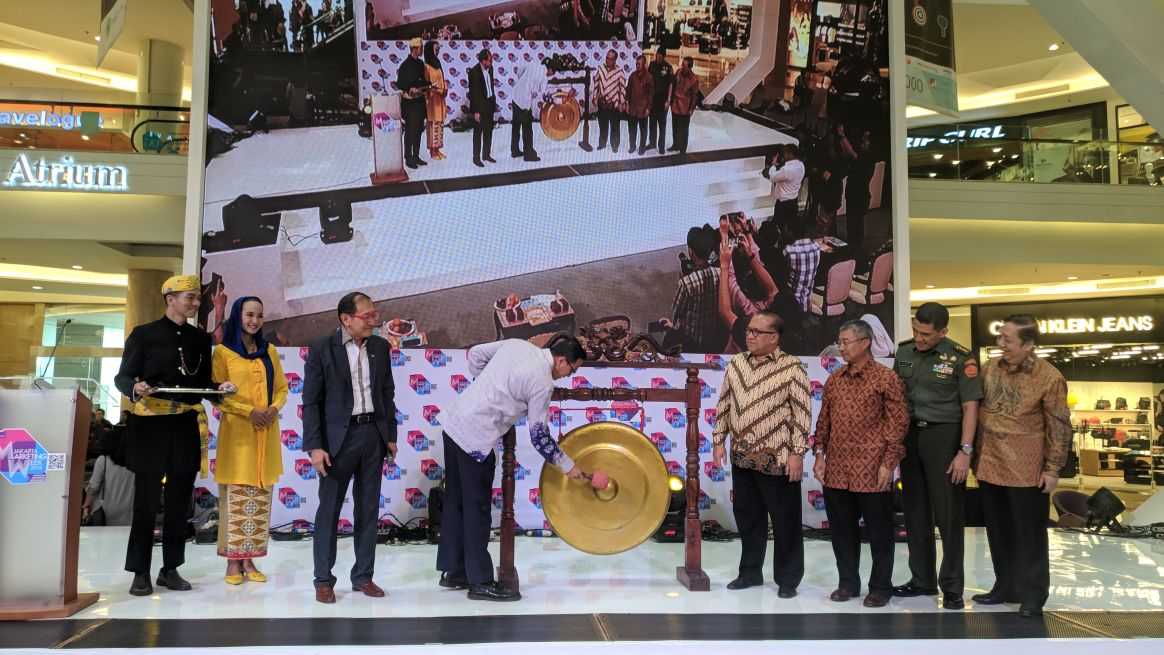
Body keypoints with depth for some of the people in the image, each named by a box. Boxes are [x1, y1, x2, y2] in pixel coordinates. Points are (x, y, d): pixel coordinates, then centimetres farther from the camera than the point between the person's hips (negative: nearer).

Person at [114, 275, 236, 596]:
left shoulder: (201, 339, 12)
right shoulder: (143, 334, 0)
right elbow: (122, 377, -2)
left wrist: (220, 388, -6)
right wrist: (136, 388, -23)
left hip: (187, 426, 4)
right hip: (150, 425, -4)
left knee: (180, 500, 8)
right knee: (146, 499, 0)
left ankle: (170, 569, 18)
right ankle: (140, 572, 11)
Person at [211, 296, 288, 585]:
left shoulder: (270, 351, 13)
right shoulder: (223, 352, 0)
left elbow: (282, 388, 15)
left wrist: (275, 408, -6)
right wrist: (248, 411, -14)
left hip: (267, 432, 4)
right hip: (237, 431, -4)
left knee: (260, 498, 5)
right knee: (236, 497, -3)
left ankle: (249, 560, 12)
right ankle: (233, 561, 6)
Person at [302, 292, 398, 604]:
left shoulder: (380, 346, 6)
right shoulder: (322, 349, -7)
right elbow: (311, 401, -8)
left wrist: (390, 435, 8)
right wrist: (314, 446, -13)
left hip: (373, 434, 4)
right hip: (338, 437, -4)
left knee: (368, 509, 10)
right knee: (329, 509, 4)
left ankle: (363, 576, 20)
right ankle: (323, 580, 14)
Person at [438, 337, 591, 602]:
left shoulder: (517, 344, 8)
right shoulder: (542, 382, -12)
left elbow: (475, 354, 17)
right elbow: (539, 436, -7)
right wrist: (568, 466, 4)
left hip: (454, 421, 9)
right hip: (475, 437, -9)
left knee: (456, 502, 16)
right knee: (477, 509, 0)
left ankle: (452, 571, 26)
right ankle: (481, 582, 9)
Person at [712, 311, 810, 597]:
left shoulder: (792, 368, -9)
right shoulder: (735, 364, 6)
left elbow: (802, 413, -10)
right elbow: (724, 405, 12)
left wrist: (797, 453, -13)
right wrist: (719, 440, 8)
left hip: (777, 459, -5)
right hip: (742, 457, 5)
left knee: (785, 520, 5)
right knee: (747, 516, 15)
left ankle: (788, 578, 19)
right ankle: (750, 571, 30)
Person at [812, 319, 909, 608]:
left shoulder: (886, 378, -6)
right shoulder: (834, 380, 11)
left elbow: (898, 423, -8)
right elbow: (823, 420, 14)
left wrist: (888, 464, -12)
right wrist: (820, 455, 7)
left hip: (871, 470, -5)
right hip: (836, 470, 5)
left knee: (879, 530, 6)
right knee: (842, 529, 12)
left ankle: (880, 586, 19)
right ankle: (848, 582, 25)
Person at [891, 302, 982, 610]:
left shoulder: (960, 358, -10)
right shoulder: (904, 352, 5)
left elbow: (970, 407, -9)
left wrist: (965, 451, -15)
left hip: (944, 436, -5)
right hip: (910, 434, 5)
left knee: (949, 514, 1)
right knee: (915, 512, 12)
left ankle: (952, 587, 11)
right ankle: (922, 579, 24)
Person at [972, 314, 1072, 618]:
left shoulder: (1049, 377, -11)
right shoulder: (990, 368, 3)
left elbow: (1060, 428, -8)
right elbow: (976, 410, 13)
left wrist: (1052, 469, -9)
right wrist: (974, 455, 12)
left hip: (1026, 471, -5)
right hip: (990, 466, 5)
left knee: (1030, 534, 5)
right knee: (998, 531, 15)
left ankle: (1033, 595, 17)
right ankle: (1006, 587, 29)